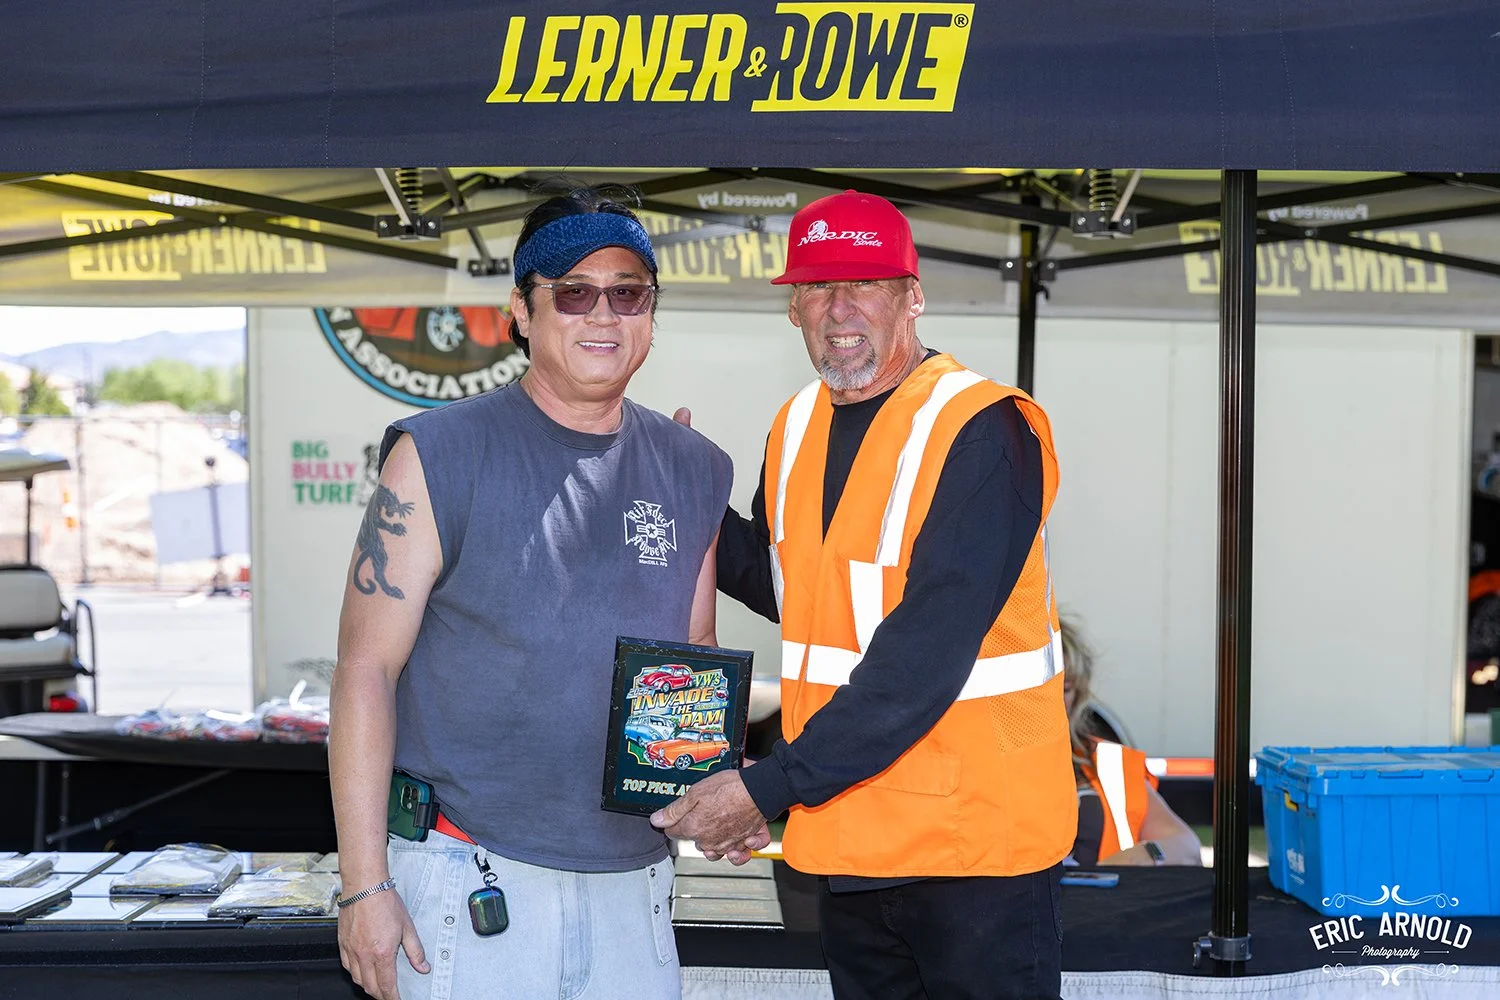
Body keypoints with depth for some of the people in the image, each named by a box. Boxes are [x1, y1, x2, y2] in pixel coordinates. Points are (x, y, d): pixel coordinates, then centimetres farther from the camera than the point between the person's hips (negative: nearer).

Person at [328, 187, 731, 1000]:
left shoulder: (694, 473, 9)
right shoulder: (440, 458, -5)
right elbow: (366, 670, -7)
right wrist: (365, 882, -12)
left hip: (631, 887, 4)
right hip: (471, 881, -4)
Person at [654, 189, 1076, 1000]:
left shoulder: (980, 432, -18)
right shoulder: (798, 426, 7)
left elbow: (922, 661, -25)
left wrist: (766, 789, -26)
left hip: (975, 836, -7)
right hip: (848, 837, 7)